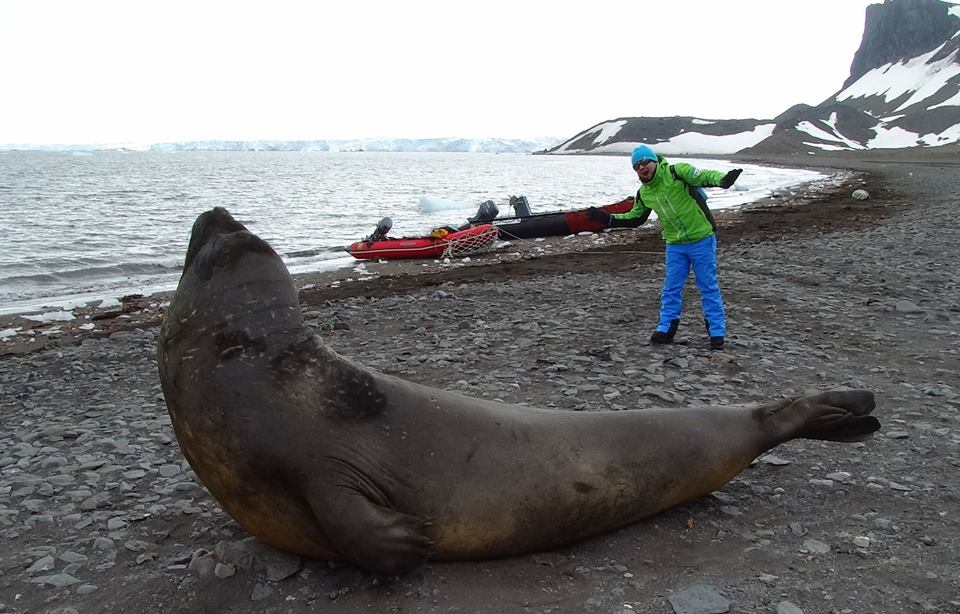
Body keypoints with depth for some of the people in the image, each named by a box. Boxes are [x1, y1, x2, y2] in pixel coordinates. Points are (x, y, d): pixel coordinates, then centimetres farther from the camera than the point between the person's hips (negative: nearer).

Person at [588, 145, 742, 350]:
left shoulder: (676, 172, -14)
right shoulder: (643, 193, 6)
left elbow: (703, 177, -24)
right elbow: (635, 217, 20)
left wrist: (722, 179, -45)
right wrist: (607, 218, 13)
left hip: (701, 240, -6)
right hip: (675, 246, 6)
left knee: (708, 287, 3)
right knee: (671, 288, 10)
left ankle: (717, 332, 12)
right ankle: (666, 329, 22)